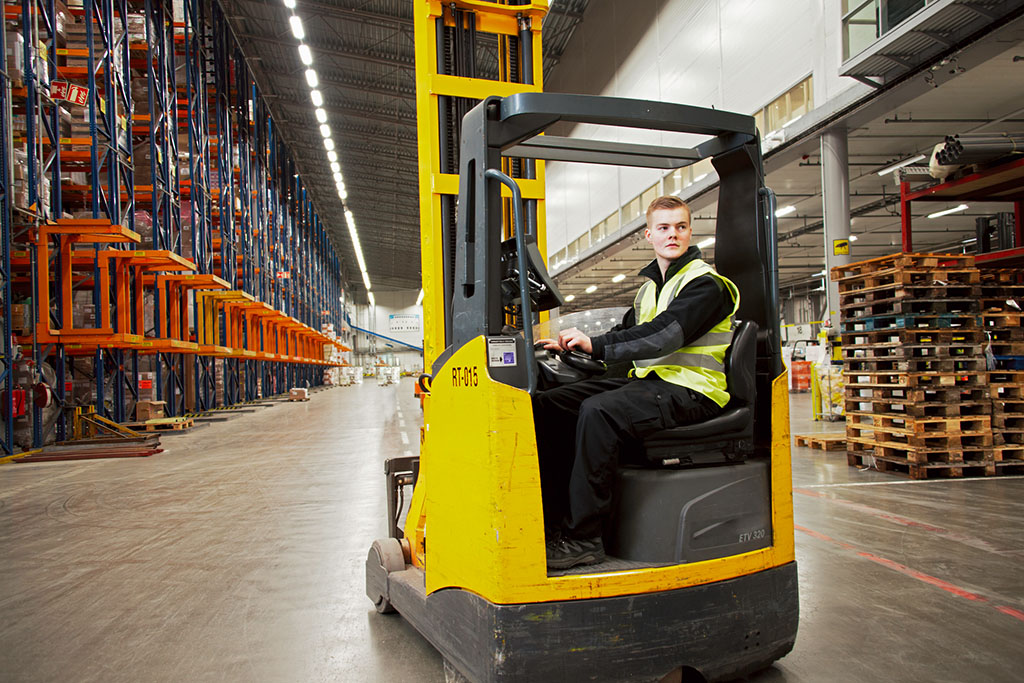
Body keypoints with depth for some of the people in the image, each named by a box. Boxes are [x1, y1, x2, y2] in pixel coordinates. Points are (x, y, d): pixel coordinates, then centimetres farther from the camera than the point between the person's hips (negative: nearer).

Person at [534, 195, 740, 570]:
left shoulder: (706, 283, -6)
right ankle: (552, 520, -8)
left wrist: (597, 345, -26)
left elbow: (665, 335, -21)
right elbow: (626, 334, 22)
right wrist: (573, 344, 6)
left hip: (689, 389, -8)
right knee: (549, 404, -8)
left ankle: (582, 538, -27)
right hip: (647, 380, 8)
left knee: (598, 411, -34)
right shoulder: (650, 287, 22)